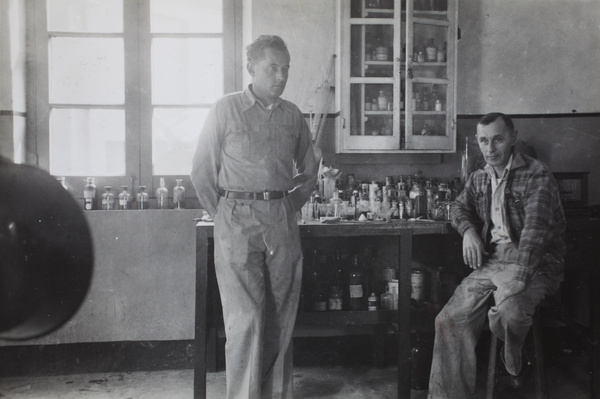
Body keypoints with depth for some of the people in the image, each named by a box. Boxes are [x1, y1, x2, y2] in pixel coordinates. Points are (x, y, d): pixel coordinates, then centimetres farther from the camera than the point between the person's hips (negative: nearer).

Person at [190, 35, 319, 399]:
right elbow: (202, 171, 3)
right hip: (238, 221, -3)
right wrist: (225, 217, 1)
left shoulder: (293, 115, 11)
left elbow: (309, 171, 22)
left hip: (282, 222, 4)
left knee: (281, 319, 8)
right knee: (245, 319, -6)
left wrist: (290, 206, 13)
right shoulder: (226, 109, 1)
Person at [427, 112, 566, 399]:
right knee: (450, 319, -10)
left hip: (533, 262, -6)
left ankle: (514, 365, -1)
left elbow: (536, 228, -22)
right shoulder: (479, 178, 13)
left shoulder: (537, 175, -9)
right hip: (491, 259, 6)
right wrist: (468, 230, 7)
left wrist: (518, 278, -34)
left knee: (508, 314, -35)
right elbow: (460, 206, 32)